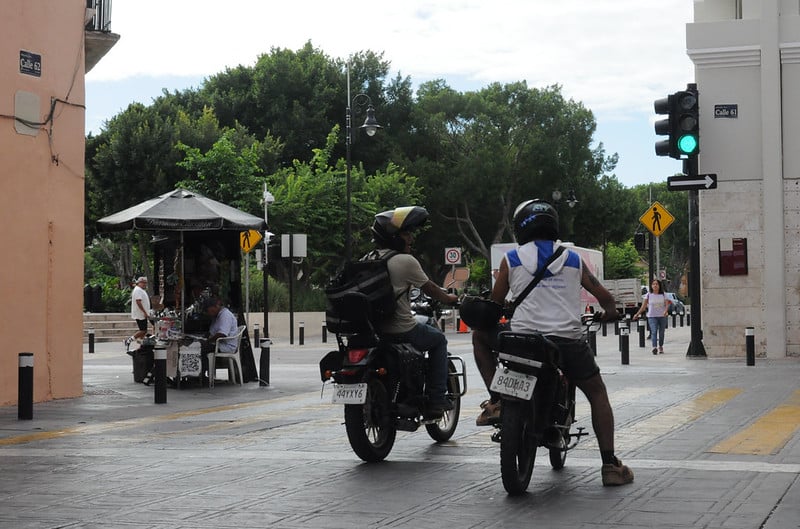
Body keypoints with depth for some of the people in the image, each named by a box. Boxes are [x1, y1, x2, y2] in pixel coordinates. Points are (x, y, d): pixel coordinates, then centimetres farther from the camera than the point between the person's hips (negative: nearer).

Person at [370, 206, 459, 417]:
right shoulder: (406, 261, -13)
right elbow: (429, 289, -3)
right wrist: (449, 298, 16)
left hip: (375, 329, 7)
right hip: (402, 331, -7)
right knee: (438, 339, 20)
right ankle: (436, 399, 13)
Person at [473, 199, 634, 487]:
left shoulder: (511, 259, 8)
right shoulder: (574, 259, 14)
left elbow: (495, 302, 13)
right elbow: (605, 298, 16)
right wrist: (609, 313, 39)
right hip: (568, 341, 1)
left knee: (480, 333, 26)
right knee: (598, 395, 18)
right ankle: (610, 465, 9)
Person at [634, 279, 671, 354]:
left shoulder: (663, 295, 5)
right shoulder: (648, 295, 3)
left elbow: (667, 304, -4)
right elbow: (643, 306, 4)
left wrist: (665, 311, -25)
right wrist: (637, 314, -4)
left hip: (662, 316, 2)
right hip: (652, 316, -2)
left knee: (661, 332, 8)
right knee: (654, 331, -17)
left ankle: (660, 347, 25)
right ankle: (654, 347, -30)